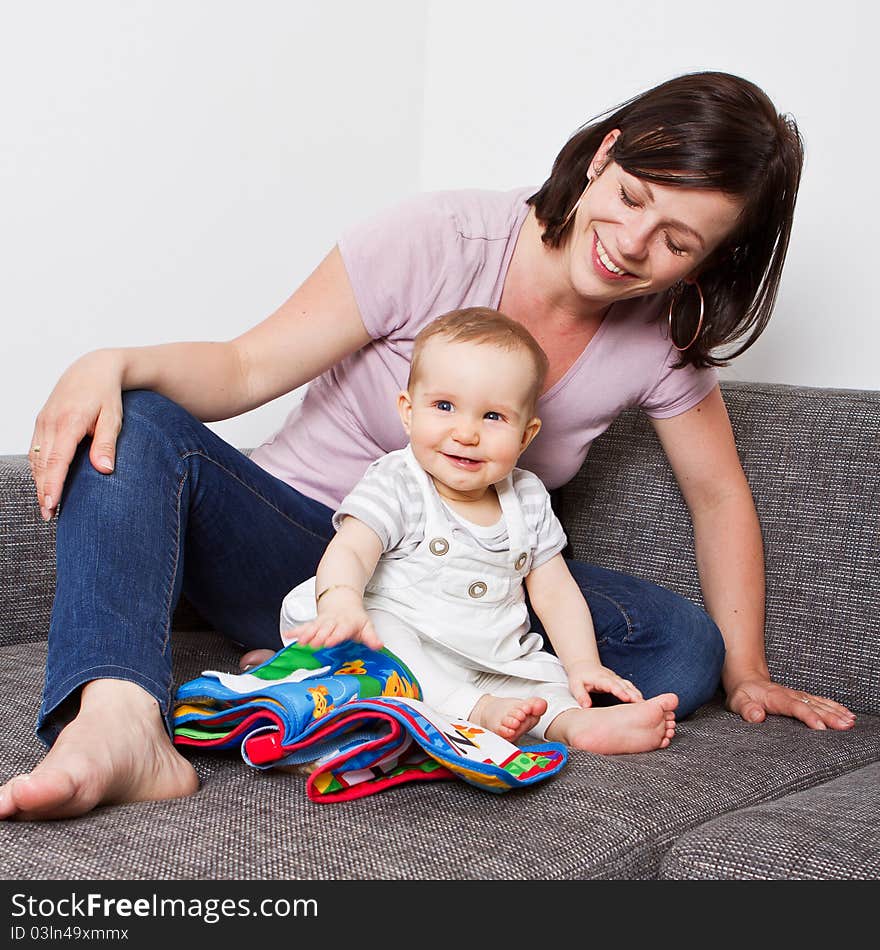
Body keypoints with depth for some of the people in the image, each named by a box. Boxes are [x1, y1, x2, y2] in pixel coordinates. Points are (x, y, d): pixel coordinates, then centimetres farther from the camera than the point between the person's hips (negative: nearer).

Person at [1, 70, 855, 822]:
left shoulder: (664, 333, -6)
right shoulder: (435, 242, -17)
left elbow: (720, 497, 6)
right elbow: (247, 369, -16)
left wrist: (744, 673, 3)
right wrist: (116, 363, -35)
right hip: (294, 544, -2)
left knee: (684, 648, -22)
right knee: (131, 424, -28)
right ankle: (119, 725, -50)